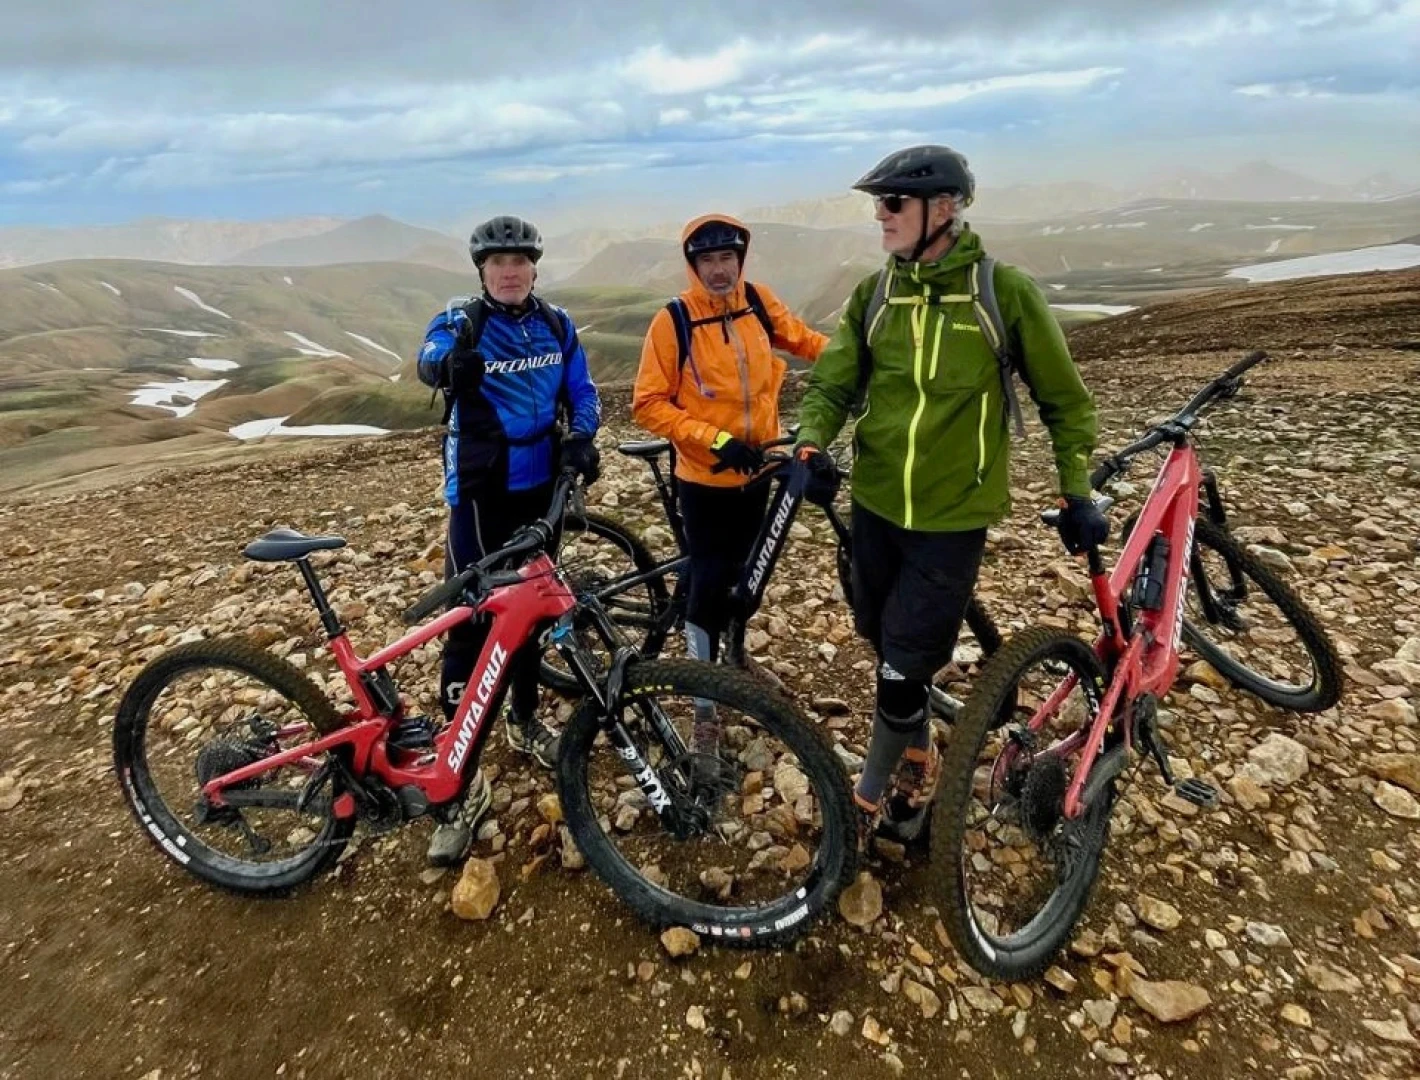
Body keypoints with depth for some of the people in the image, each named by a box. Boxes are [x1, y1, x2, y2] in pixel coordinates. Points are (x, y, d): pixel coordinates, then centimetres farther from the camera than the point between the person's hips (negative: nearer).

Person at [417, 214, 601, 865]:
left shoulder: (556, 325, 6)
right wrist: (449, 362, -51)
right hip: (481, 491, -4)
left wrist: (582, 438, -11)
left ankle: (525, 723, 38)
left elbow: (580, 391, 10)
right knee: (470, 621, -6)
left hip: (540, 486, 5)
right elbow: (430, 354, -26)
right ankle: (462, 779, 2)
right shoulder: (462, 321, -7)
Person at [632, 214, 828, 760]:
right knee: (709, 587, -1)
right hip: (705, 479, -5)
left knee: (745, 578, 19)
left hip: (756, 472, 5)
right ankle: (706, 705, 14)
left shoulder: (759, 301, -1)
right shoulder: (673, 320, -14)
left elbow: (800, 337, 18)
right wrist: (715, 439, -22)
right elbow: (648, 405, -14)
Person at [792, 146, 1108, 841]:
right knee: (887, 649, 16)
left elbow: (1064, 400, 1)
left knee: (903, 670, -1)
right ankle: (917, 762, 43)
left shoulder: (1006, 292, -9)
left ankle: (869, 801, 23)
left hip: (952, 516, -4)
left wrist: (1077, 494, 0)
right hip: (875, 504, 4)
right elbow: (831, 385, 2)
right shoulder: (873, 293, 2)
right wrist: (811, 446, -18)